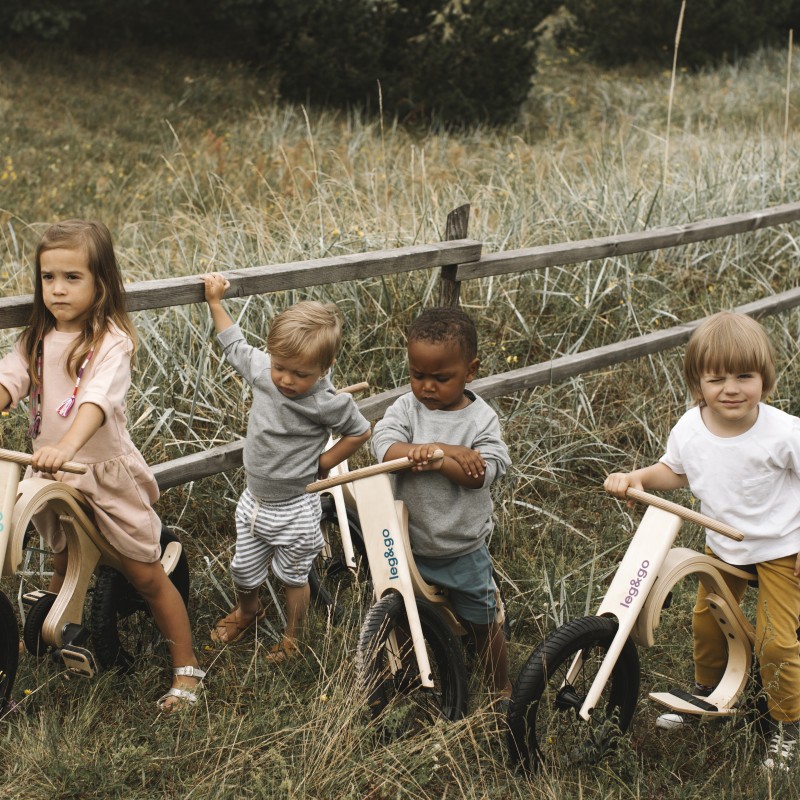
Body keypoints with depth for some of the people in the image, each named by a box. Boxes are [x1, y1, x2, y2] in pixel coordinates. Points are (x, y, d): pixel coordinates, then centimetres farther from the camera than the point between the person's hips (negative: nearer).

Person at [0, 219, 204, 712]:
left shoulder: (110, 341, -18)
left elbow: (98, 398, -34)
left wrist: (67, 445, -51)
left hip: (106, 472, -5)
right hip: (51, 474, 5)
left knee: (146, 576, 3)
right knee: (63, 570, 23)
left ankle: (186, 671, 16)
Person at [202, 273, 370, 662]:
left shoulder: (327, 403, -26)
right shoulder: (261, 368, -13)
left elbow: (360, 431, -9)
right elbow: (233, 344, 8)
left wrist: (321, 464, -9)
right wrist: (215, 301, 9)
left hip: (294, 509, -5)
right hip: (254, 499, 5)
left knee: (293, 577, 16)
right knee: (244, 570, 22)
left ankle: (292, 637, 41)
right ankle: (247, 610, 54)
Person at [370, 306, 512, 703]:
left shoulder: (481, 418, -9)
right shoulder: (405, 409, -6)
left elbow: (482, 472, -21)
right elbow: (385, 448, -24)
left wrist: (434, 458, -33)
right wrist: (447, 450, -33)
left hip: (464, 552, -1)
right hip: (409, 546, 1)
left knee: (482, 623, 12)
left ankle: (502, 691, 33)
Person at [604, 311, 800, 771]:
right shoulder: (689, 430, -14)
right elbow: (675, 472, 7)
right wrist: (636, 478, -11)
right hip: (722, 547, 5)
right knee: (706, 622, 19)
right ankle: (707, 693, 47)